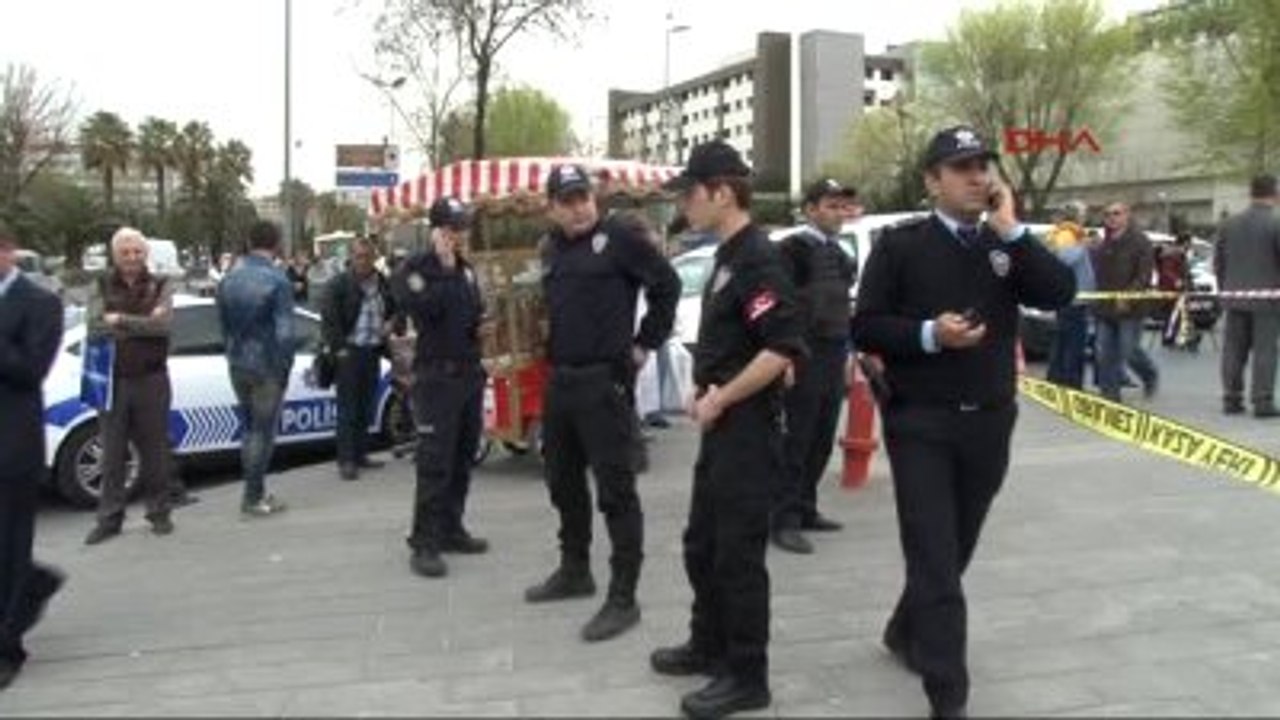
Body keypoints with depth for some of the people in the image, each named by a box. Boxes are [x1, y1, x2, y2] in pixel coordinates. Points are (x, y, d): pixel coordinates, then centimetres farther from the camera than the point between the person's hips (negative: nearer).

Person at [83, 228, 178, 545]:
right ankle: (109, 519, 14)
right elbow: (94, 325, -11)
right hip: (112, 380, 1)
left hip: (151, 380, -1)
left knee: (154, 451, 7)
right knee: (112, 453, 6)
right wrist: (142, 324, -15)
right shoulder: (101, 287, 5)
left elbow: (163, 323, -14)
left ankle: (159, 513, 18)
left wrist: (119, 320, -14)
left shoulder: (160, 287, 4)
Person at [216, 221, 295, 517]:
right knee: (263, 431, 3)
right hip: (266, 367, -6)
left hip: (237, 365, 6)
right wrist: (285, 366, -6)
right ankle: (254, 498, 9)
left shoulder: (229, 278, 4)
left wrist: (234, 353, 16)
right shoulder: (277, 281, -16)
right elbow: (284, 332, -18)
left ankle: (255, 491, 25)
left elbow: (223, 323, 8)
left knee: (249, 427, 18)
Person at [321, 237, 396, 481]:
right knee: (348, 409, -4)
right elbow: (329, 319, -9)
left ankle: (360, 454, 20)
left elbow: (393, 310, 26)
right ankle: (346, 461, -1)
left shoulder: (383, 283, 11)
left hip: (373, 351, 5)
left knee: (366, 408, 10)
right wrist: (338, 348, -14)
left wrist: (390, 324, 6)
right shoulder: (339, 283, -5)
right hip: (349, 351, -5)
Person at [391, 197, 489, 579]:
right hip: (436, 375, -7)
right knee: (434, 463, -10)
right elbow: (424, 309, -22)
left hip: (470, 374, 7)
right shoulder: (413, 269, -6)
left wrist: (482, 325, 6)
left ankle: (451, 529, 22)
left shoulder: (467, 270, 16)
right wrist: (445, 269, -21)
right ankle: (424, 543, -6)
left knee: (462, 460, 12)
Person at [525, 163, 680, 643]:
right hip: (559, 379, 8)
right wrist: (554, 352, 16)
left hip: (606, 381, -8)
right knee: (564, 483, 18)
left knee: (615, 491, -6)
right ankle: (574, 571, 34)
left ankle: (623, 597, -1)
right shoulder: (550, 249, 13)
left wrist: (646, 343, -4)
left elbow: (666, 283, -6)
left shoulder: (620, 238, -9)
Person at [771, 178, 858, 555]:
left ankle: (805, 509, 22)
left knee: (822, 440, 10)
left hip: (834, 358, 8)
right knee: (797, 441, -5)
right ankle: (785, 521, 1)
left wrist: (848, 354, 19)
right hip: (805, 358, -8)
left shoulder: (841, 255, 18)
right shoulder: (793, 249, -7)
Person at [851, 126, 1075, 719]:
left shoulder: (1007, 244, 9)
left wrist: (1010, 228, -11)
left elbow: (1060, 294, -8)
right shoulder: (900, 245, -4)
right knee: (935, 556, -5)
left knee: (955, 550, 17)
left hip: (989, 422, 5)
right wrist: (929, 333, -20)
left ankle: (904, 634, 41)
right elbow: (865, 328, -6)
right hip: (920, 423, -5)